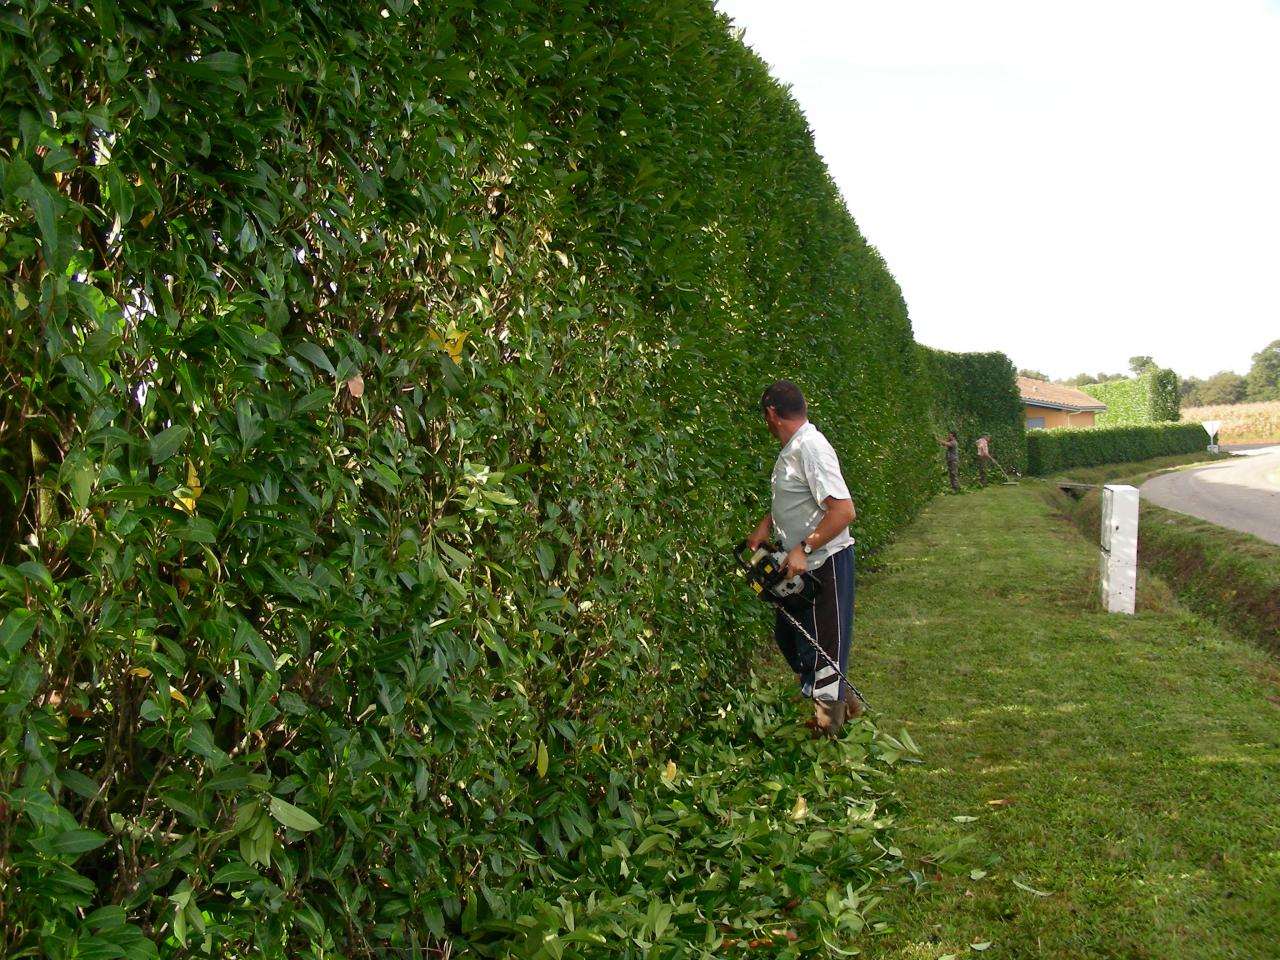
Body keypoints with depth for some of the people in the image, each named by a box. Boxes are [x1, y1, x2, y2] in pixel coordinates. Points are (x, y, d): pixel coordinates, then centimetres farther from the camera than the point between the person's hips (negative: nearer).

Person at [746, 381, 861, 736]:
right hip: (799, 565, 10)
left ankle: (826, 727, 15)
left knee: (821, 647, 1)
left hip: (824, 564, -10)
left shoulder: (811, 448, -21)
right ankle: (841, 699, 35)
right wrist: (765, 526, 7)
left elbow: (844, 510, -27)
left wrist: (803, 549, -26)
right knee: (788, 637, 20)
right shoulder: (791, 448, 7)